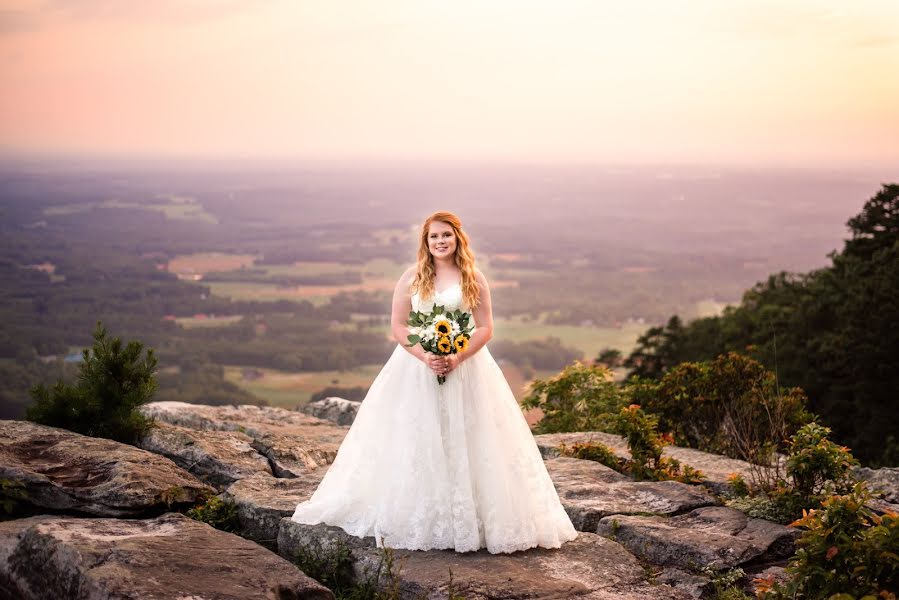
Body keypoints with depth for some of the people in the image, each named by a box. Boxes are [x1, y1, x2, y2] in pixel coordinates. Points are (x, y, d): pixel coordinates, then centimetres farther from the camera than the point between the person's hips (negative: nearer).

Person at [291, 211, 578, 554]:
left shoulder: (474, 280, 2)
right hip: (416, 368, 1)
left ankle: (467, 519, 8)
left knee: (463, 445, 0)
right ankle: (414, 518, 9)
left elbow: (485, 328, -1)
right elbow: (398, 325, 0)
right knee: (416, 446, 1)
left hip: (465, 368, -1)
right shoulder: (412, 278, 4)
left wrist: (458, 358, -16)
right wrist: (425, 356, -15)